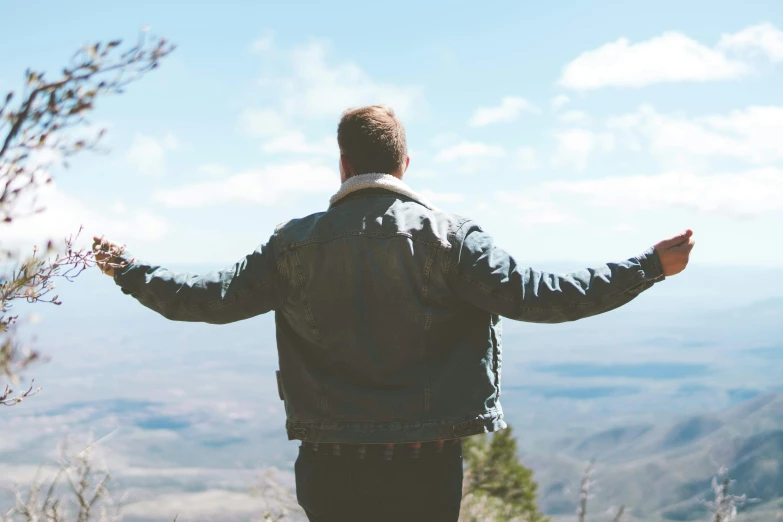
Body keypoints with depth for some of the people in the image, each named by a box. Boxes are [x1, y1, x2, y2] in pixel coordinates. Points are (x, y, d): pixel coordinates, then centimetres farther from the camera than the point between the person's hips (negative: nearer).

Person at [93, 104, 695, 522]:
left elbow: (216, 297, 2)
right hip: (426, 467, -1)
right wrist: (650, 267, -5)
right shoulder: (450, 236, -6)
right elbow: (535, 294, -12)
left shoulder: (297, 243, -1)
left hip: (331, 470, 1)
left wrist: (129, 271, 19)